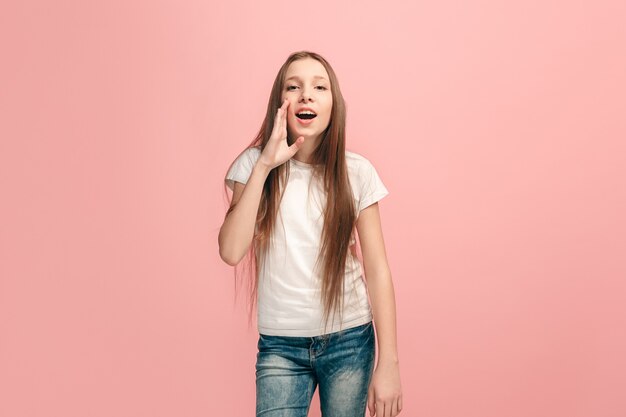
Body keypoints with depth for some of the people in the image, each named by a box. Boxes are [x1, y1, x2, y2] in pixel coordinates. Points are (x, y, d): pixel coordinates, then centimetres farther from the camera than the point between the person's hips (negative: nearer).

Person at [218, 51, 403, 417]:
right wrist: (264, 166, -18)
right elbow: (231, 251, -15)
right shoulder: (254, 164, -3)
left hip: (350, 342, 1)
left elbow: (378, 270, -4)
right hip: (281, 346, 0)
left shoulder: (356, 171, -4)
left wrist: (388, 364, -6)